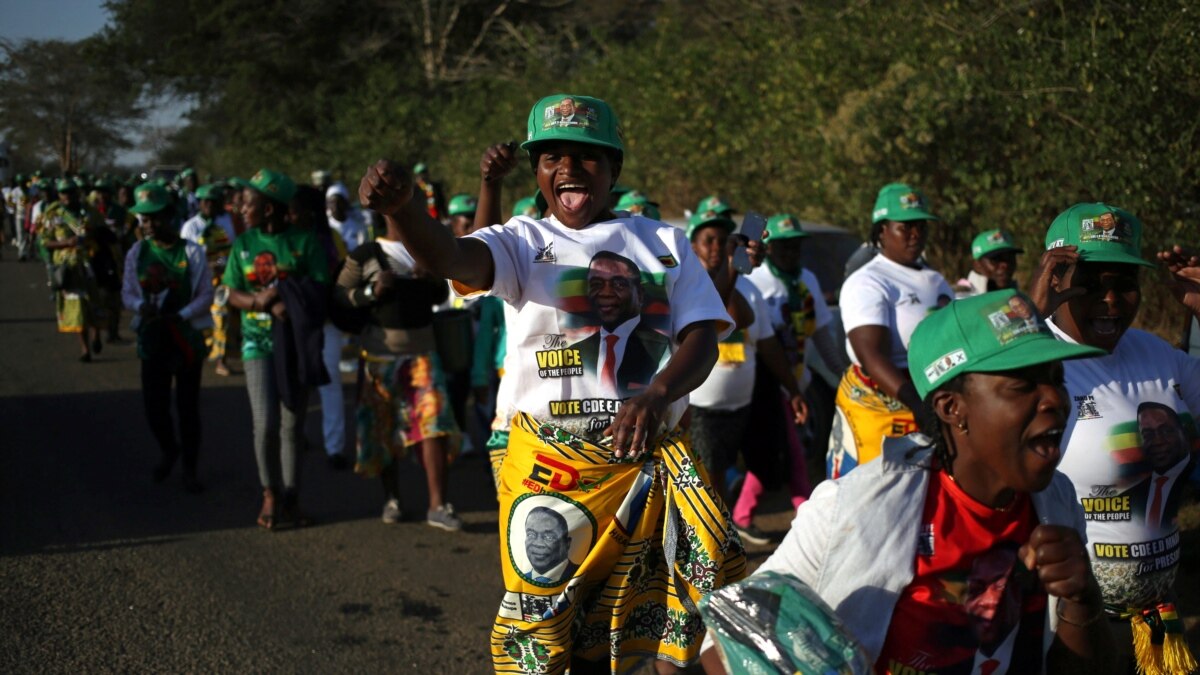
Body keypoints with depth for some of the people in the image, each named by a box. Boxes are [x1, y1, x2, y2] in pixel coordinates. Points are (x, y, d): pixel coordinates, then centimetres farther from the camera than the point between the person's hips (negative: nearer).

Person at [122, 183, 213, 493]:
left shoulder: (192, 252, -8)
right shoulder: (137, 252, 0)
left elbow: (206, 295, -6)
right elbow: (127, 292, 6)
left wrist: (180, 316, -20)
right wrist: (140, 306, -16)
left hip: (187, 337, -2)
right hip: (152, 339, 2)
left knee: (188, 406, 5)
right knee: (154, 406, 5)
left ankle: (190, 470, 20)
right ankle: (169, 449, 36)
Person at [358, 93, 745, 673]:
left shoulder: (663, 243, 9)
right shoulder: (524, 242, 3)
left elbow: (701, 337, 1)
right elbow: (449, 258, -17)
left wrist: (655, 396, -20)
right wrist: (401, 206, -40)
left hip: (650, 459, 2)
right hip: (549, 464, -2)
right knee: (545, 614, 3)